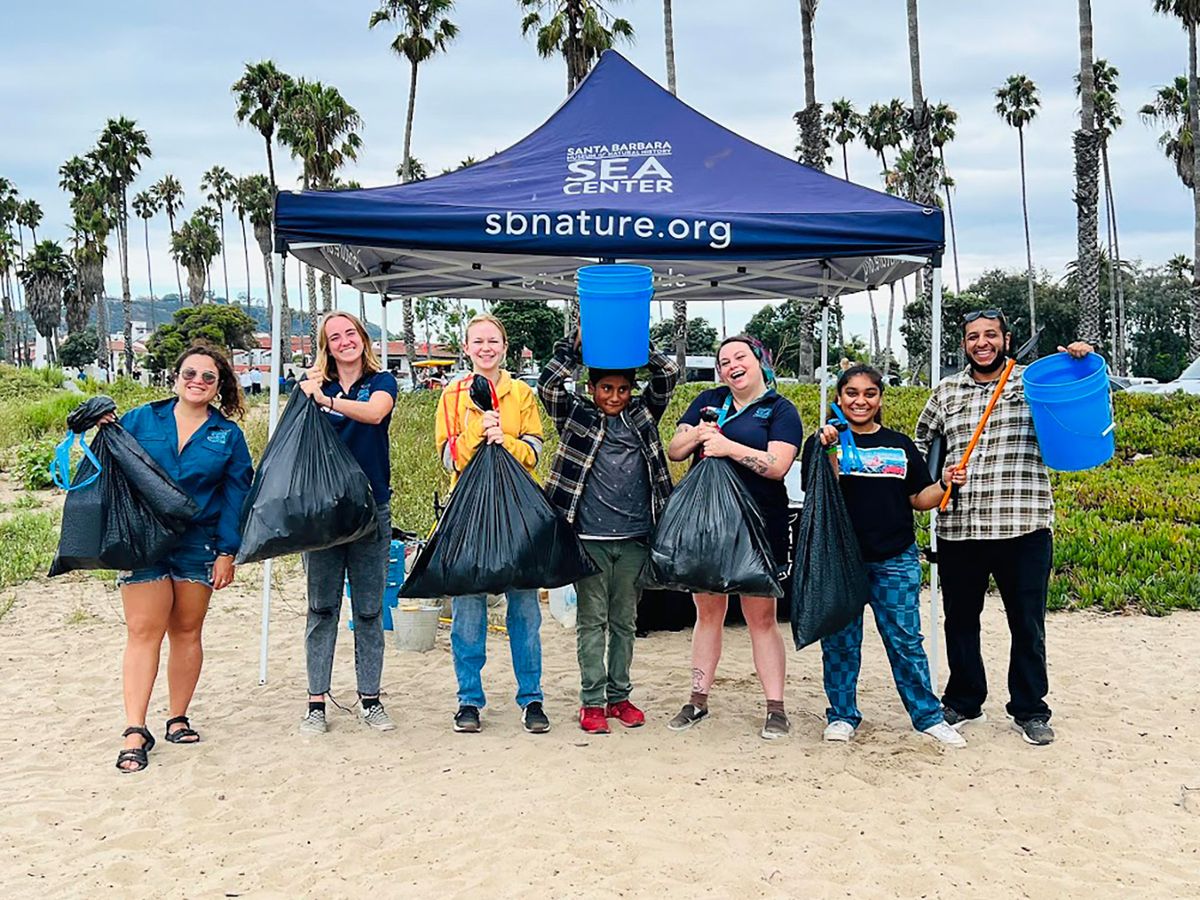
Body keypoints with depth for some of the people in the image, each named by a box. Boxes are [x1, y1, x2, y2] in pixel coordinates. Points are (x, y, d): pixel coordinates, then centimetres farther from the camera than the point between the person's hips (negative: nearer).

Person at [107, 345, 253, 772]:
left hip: (198, 545, 1)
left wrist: (227, 552, -2)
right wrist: (105, 434, -11)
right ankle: (135, 731, -4)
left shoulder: (228, 435, 6)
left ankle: (178, 718, 22)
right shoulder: (142, 420, 5)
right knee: (143, 632, -5)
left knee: (186, 631, 9)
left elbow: (236, 496, 4)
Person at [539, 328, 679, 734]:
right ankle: (592, 701, 10)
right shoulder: (577, 416, 5)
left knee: (625, 621, 11)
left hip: (634, 538, 3)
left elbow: (668, 376, 3)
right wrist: (576, 340, -11)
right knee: (591, 620, 3)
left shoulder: (642, 414, 11)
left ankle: (619, 696, 22)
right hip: (589, 538, -2)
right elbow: (549, 385, -8)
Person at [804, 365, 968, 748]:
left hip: (895, 559, 2)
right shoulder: (823, 441, 2)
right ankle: (842, 715, 19)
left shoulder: (900, 445, 12)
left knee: (906, 640, 4)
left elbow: (919, 499, 13)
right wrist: (829, 450, -20)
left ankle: (928, 716, 15)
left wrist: (945, 484, -4)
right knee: (840, 640, 6)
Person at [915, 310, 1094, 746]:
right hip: (957, 530, 2)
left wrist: (1081, 363, -15)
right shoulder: (946, 392, 12)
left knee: (1027, 624, 7)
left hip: (1024, 528, -2)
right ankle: (963, 703, 30)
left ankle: (1029, 711, 22)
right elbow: (920, 445, 22)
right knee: (960, 620, 13)